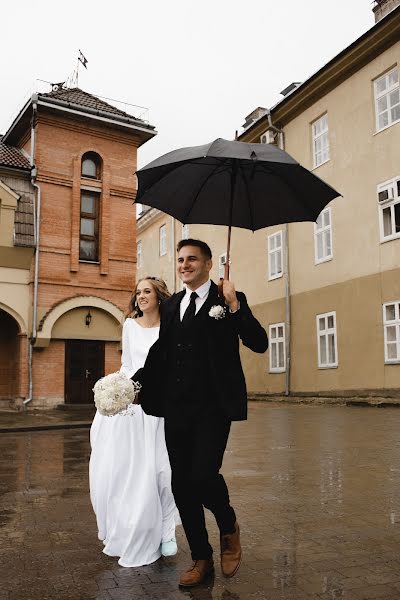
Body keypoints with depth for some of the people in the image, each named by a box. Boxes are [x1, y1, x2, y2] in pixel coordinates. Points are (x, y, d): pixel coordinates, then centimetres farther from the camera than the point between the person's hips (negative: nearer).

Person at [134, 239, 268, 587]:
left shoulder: (230, 300, 0)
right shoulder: (171, 305, 14)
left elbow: (259, 344, -10)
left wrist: (234, 306, -19)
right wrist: (135, 382, 8)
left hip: (213, 408, -5)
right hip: (176, 410, 5)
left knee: (203, 476, -16)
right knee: (181, 486, 8)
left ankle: (229, 529, 19)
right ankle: (201, 559, 28)